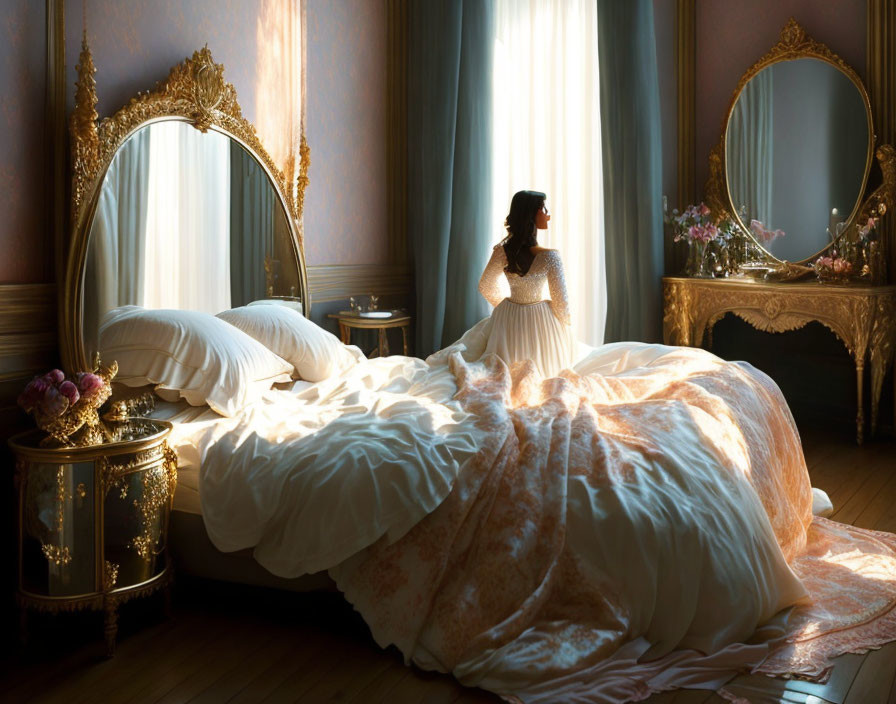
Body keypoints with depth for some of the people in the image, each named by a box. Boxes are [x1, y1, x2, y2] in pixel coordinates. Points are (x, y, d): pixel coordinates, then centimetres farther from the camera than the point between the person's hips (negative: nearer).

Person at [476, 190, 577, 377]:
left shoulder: (501, 252, -9)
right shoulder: (549, 257, -22)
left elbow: (486, 287, 6)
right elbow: (561, 301, -13)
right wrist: (566, 324, 6)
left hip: (508, 319, 5)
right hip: (540, 320, -5)